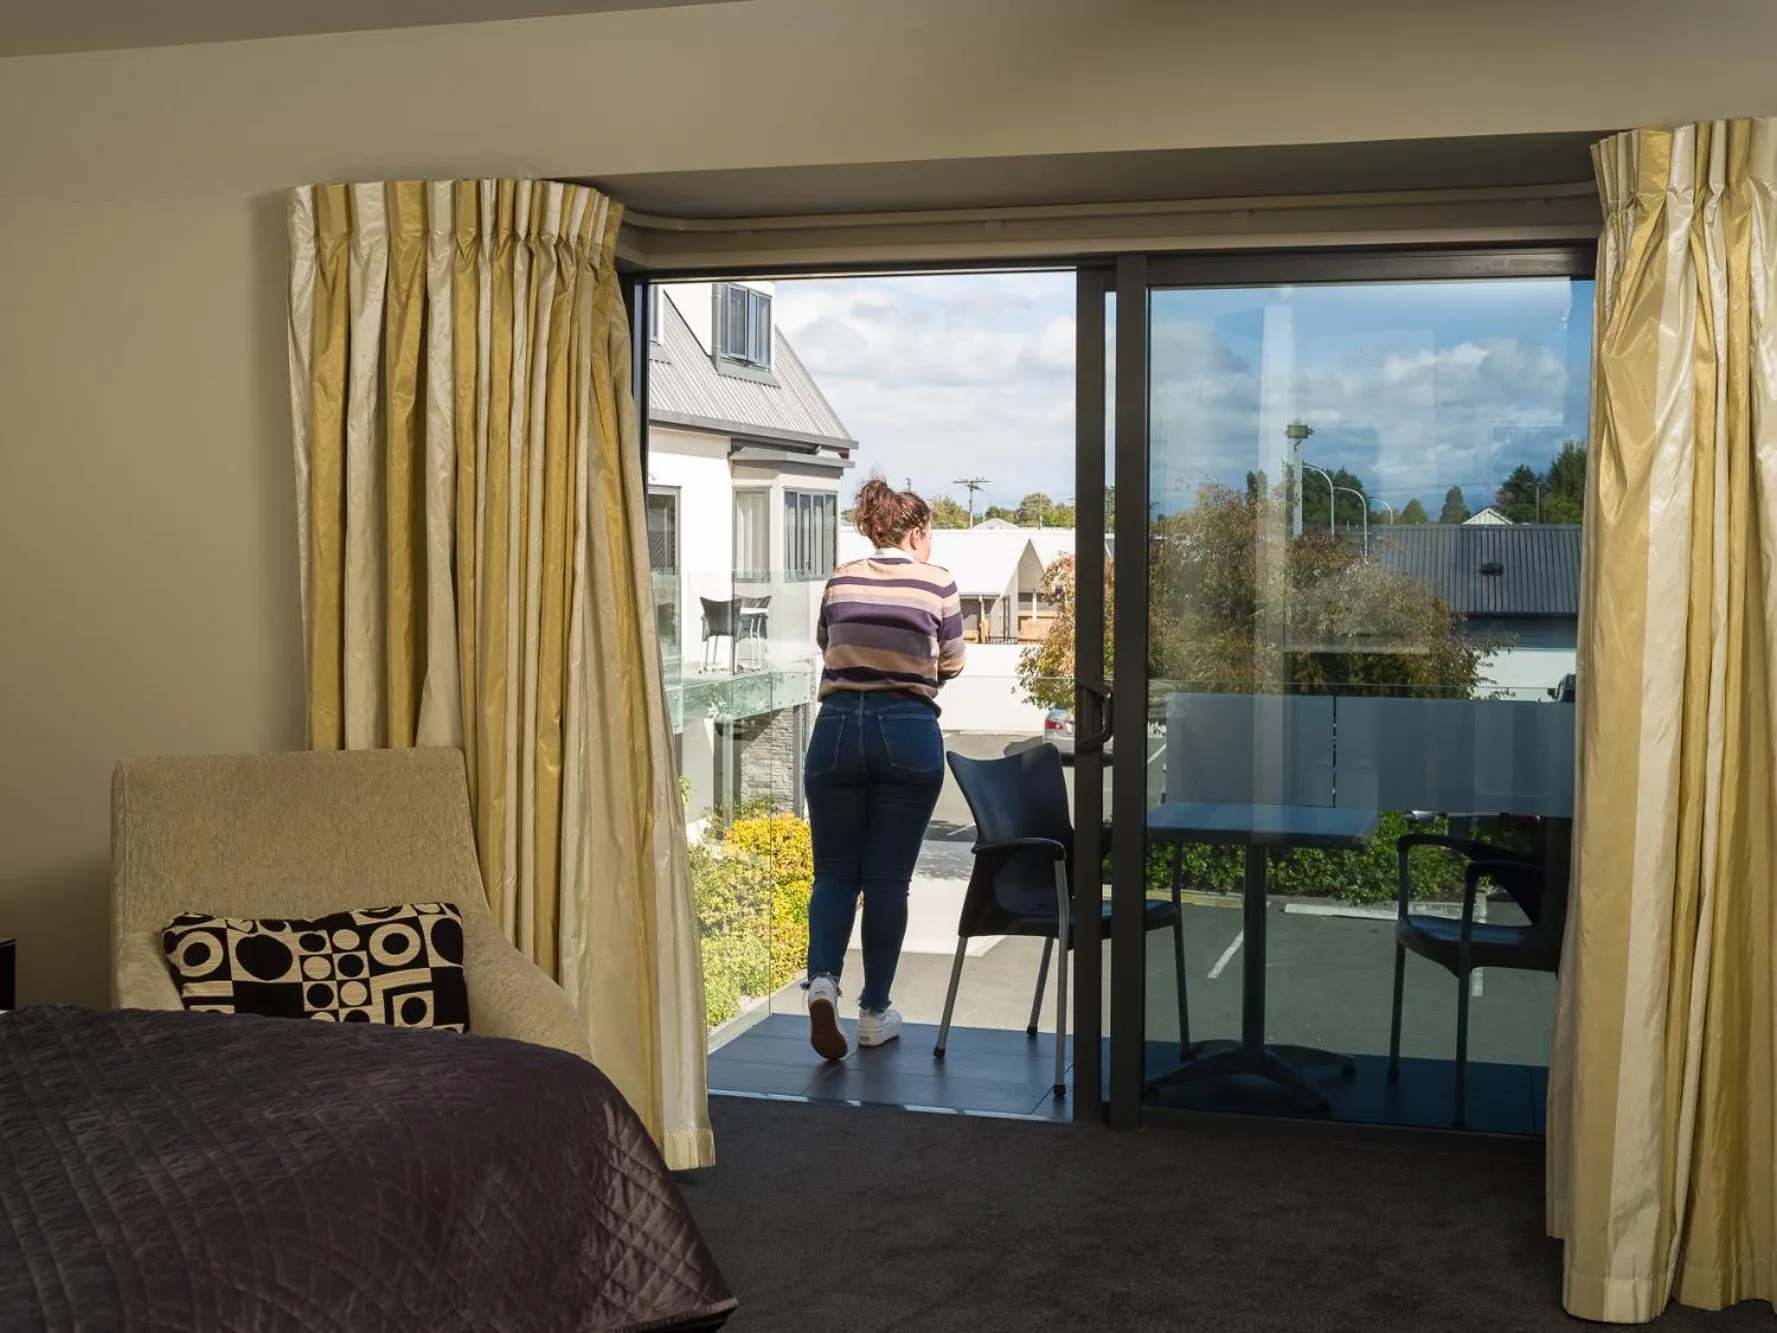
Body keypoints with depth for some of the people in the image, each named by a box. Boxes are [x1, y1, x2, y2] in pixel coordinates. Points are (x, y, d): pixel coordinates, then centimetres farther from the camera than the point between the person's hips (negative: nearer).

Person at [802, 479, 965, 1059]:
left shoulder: (839, 581, 8)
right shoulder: (936, 582, 1)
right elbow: (951, 664, 9)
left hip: (838, 727, 2)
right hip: (908, 733, -2)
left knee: (834, 870, 10)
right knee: (888, 877, 5)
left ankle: (823, 978, -14)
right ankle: (874, 1012, 11)